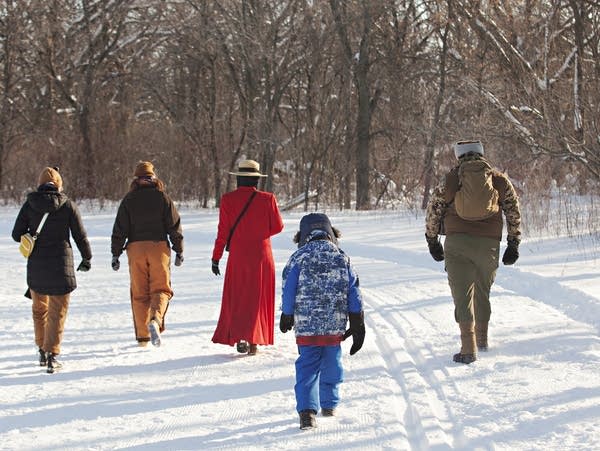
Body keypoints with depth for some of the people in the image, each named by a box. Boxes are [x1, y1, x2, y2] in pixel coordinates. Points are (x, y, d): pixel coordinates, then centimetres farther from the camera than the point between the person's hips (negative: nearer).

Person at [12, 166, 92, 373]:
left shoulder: (29, 205, -2)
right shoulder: (68, 205, -6)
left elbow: (17, 234, 0)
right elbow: (80, 235, -2)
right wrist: (86, 258, 13)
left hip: (36, 265, 2)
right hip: (61, 263, -2)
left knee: (39, 309, 20)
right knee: (57, 311, 3)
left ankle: (42, 351, 23)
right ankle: (52, 355, -5)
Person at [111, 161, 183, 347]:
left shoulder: (129, 200, 5)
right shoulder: (162, 197, 3)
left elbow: (120, 229, 3)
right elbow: (174, 225, 3)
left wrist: (116, 254, 8)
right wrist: (179, 250, 10)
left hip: (136, 248, 1)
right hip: (159, 247, -1)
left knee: (139, 293, 7)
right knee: (160, 288, 2)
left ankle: (142, 336, 7)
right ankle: (155, 319, -26)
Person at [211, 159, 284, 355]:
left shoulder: (228, 199, -6)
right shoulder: (267, 199, -6)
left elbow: (223, 231, -5)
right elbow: (277, 227, 0)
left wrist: (216, 257, 2)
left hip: (237, 256, 0)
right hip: (262, 256, 0)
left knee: (236, 297, 9)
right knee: (258, 298, 9)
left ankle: (239, 337, -6)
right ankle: (253, 341, 7)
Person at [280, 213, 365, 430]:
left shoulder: (298, 258, -4)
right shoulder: (341, 258, 3)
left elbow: (289, 291, -1)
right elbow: (353, 292, 4)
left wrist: (286, 318, 16)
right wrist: (358, 326, 10)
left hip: (306, 325, -2)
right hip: (335, 325, 2)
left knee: (307, 367, 0)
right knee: (332, 364, 18)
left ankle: (307, 410, -13)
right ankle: (329, 404, 28)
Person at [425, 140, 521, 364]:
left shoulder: (451, 179, 5)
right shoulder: (500, 180, 8)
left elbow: (433, 210, 10)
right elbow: (514, 213, 10)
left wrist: (432, 241, 21)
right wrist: (513, 244, 17)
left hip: (457, 243, -2)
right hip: (489, 244, 2)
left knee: (462, 295, -1)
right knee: (483, 292, 20)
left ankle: (468, 348, -12)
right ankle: (482, 339, 34)